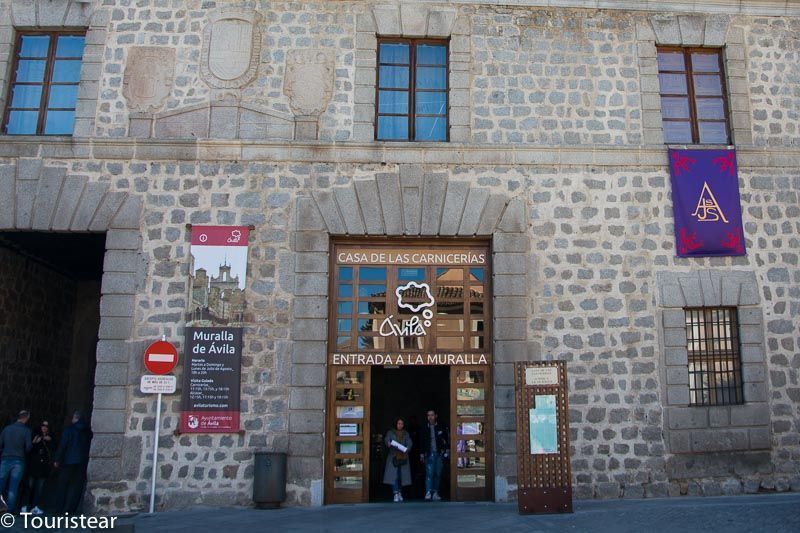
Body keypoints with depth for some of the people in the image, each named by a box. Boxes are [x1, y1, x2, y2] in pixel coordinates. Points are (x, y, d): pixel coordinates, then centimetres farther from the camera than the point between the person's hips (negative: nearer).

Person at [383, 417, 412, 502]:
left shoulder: (406, 434, 15)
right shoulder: (390, 432, 8)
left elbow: (409, 443, 2)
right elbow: (386, 439, -9)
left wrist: (406, 449, -20)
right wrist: (388, 444, -33)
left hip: (403, 457, 3)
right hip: (393, 457, -3)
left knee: (402, 475, 3)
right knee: (394, 475, -13)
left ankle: (400, 493, 19)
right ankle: (396, 494, -14)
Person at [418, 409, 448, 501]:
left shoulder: (441, 428, 5)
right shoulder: (424, 429, 6)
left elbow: (446, 440, 8)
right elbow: (421, 442, 8)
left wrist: (447, 451, 0)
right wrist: (421, 454, 4)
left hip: (439, 454, 1)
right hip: (429, 454, -1)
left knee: (438, 474, 5)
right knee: (429, 473, -12)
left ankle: (435, 492, 13)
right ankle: (428, 492, -14)